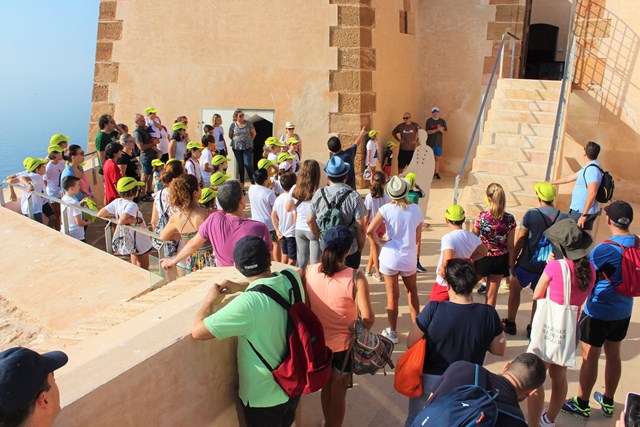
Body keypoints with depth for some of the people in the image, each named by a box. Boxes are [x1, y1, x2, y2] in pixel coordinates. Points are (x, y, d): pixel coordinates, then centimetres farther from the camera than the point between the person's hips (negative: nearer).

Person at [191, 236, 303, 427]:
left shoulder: (247, 303, -34)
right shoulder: (292, 278, -15)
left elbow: (197, 331, -27)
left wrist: (210, 300, -10)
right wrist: (241, 286, 3)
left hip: (265, 397, -5)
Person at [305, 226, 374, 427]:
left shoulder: (309, 271, -15)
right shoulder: (355, 278, -26)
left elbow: (305, 307, -5)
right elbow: (368, 319, -28)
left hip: (318, 340, 4)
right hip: (344, 344, -4)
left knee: (326, 386, 29)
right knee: (339, 392, 18)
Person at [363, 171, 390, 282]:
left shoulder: (369, 197, -18)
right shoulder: (386, 196, -8)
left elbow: (367, 215, -15)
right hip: (383, 224, 4)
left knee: (375, 248, 9)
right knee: (374, 246, 20)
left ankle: (378, 274, 13)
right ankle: (368, 269, 35)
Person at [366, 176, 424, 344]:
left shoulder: (386, 209, -12)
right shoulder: (415, 209, -5)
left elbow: (370, 230, -21)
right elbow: (417, 237, 3)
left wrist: (380, 241, -5)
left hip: (390, 257, -2)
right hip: (409, 257, 2)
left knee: (392, 296, 8)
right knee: (412, 291, 24)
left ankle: (393, 332, 20)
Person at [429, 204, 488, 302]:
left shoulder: (448, 238, -25)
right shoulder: (471, 236, -3)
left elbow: (447, 260, -38)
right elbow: (483, 251, 14)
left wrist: (443, 270, -19)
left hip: (444, 284, -6)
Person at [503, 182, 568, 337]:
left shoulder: (531, 214, -15)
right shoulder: (564, 217, -6)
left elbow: (520, 240, -11)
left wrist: (512, 260, -1)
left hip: (527, 263, -2)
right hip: (549, 265, 2)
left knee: (514, 289, 18)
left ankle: (510, 323, 26)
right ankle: (533, 328, 25)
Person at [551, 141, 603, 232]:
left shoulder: (591, 169, -19)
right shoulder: (589, 167, 13)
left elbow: (592, 193, -27)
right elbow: (569, 178, 25)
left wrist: (584, 215, -29)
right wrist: (550, 183, 34)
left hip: (580, 212, -9)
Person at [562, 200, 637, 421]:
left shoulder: (605, 249, -24)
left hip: (599, 312, -7)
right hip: (624, 311, 7)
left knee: (590, 358, 7)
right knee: (613, 355, 20)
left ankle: (582, 404, 20)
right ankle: (608, 402, 35)